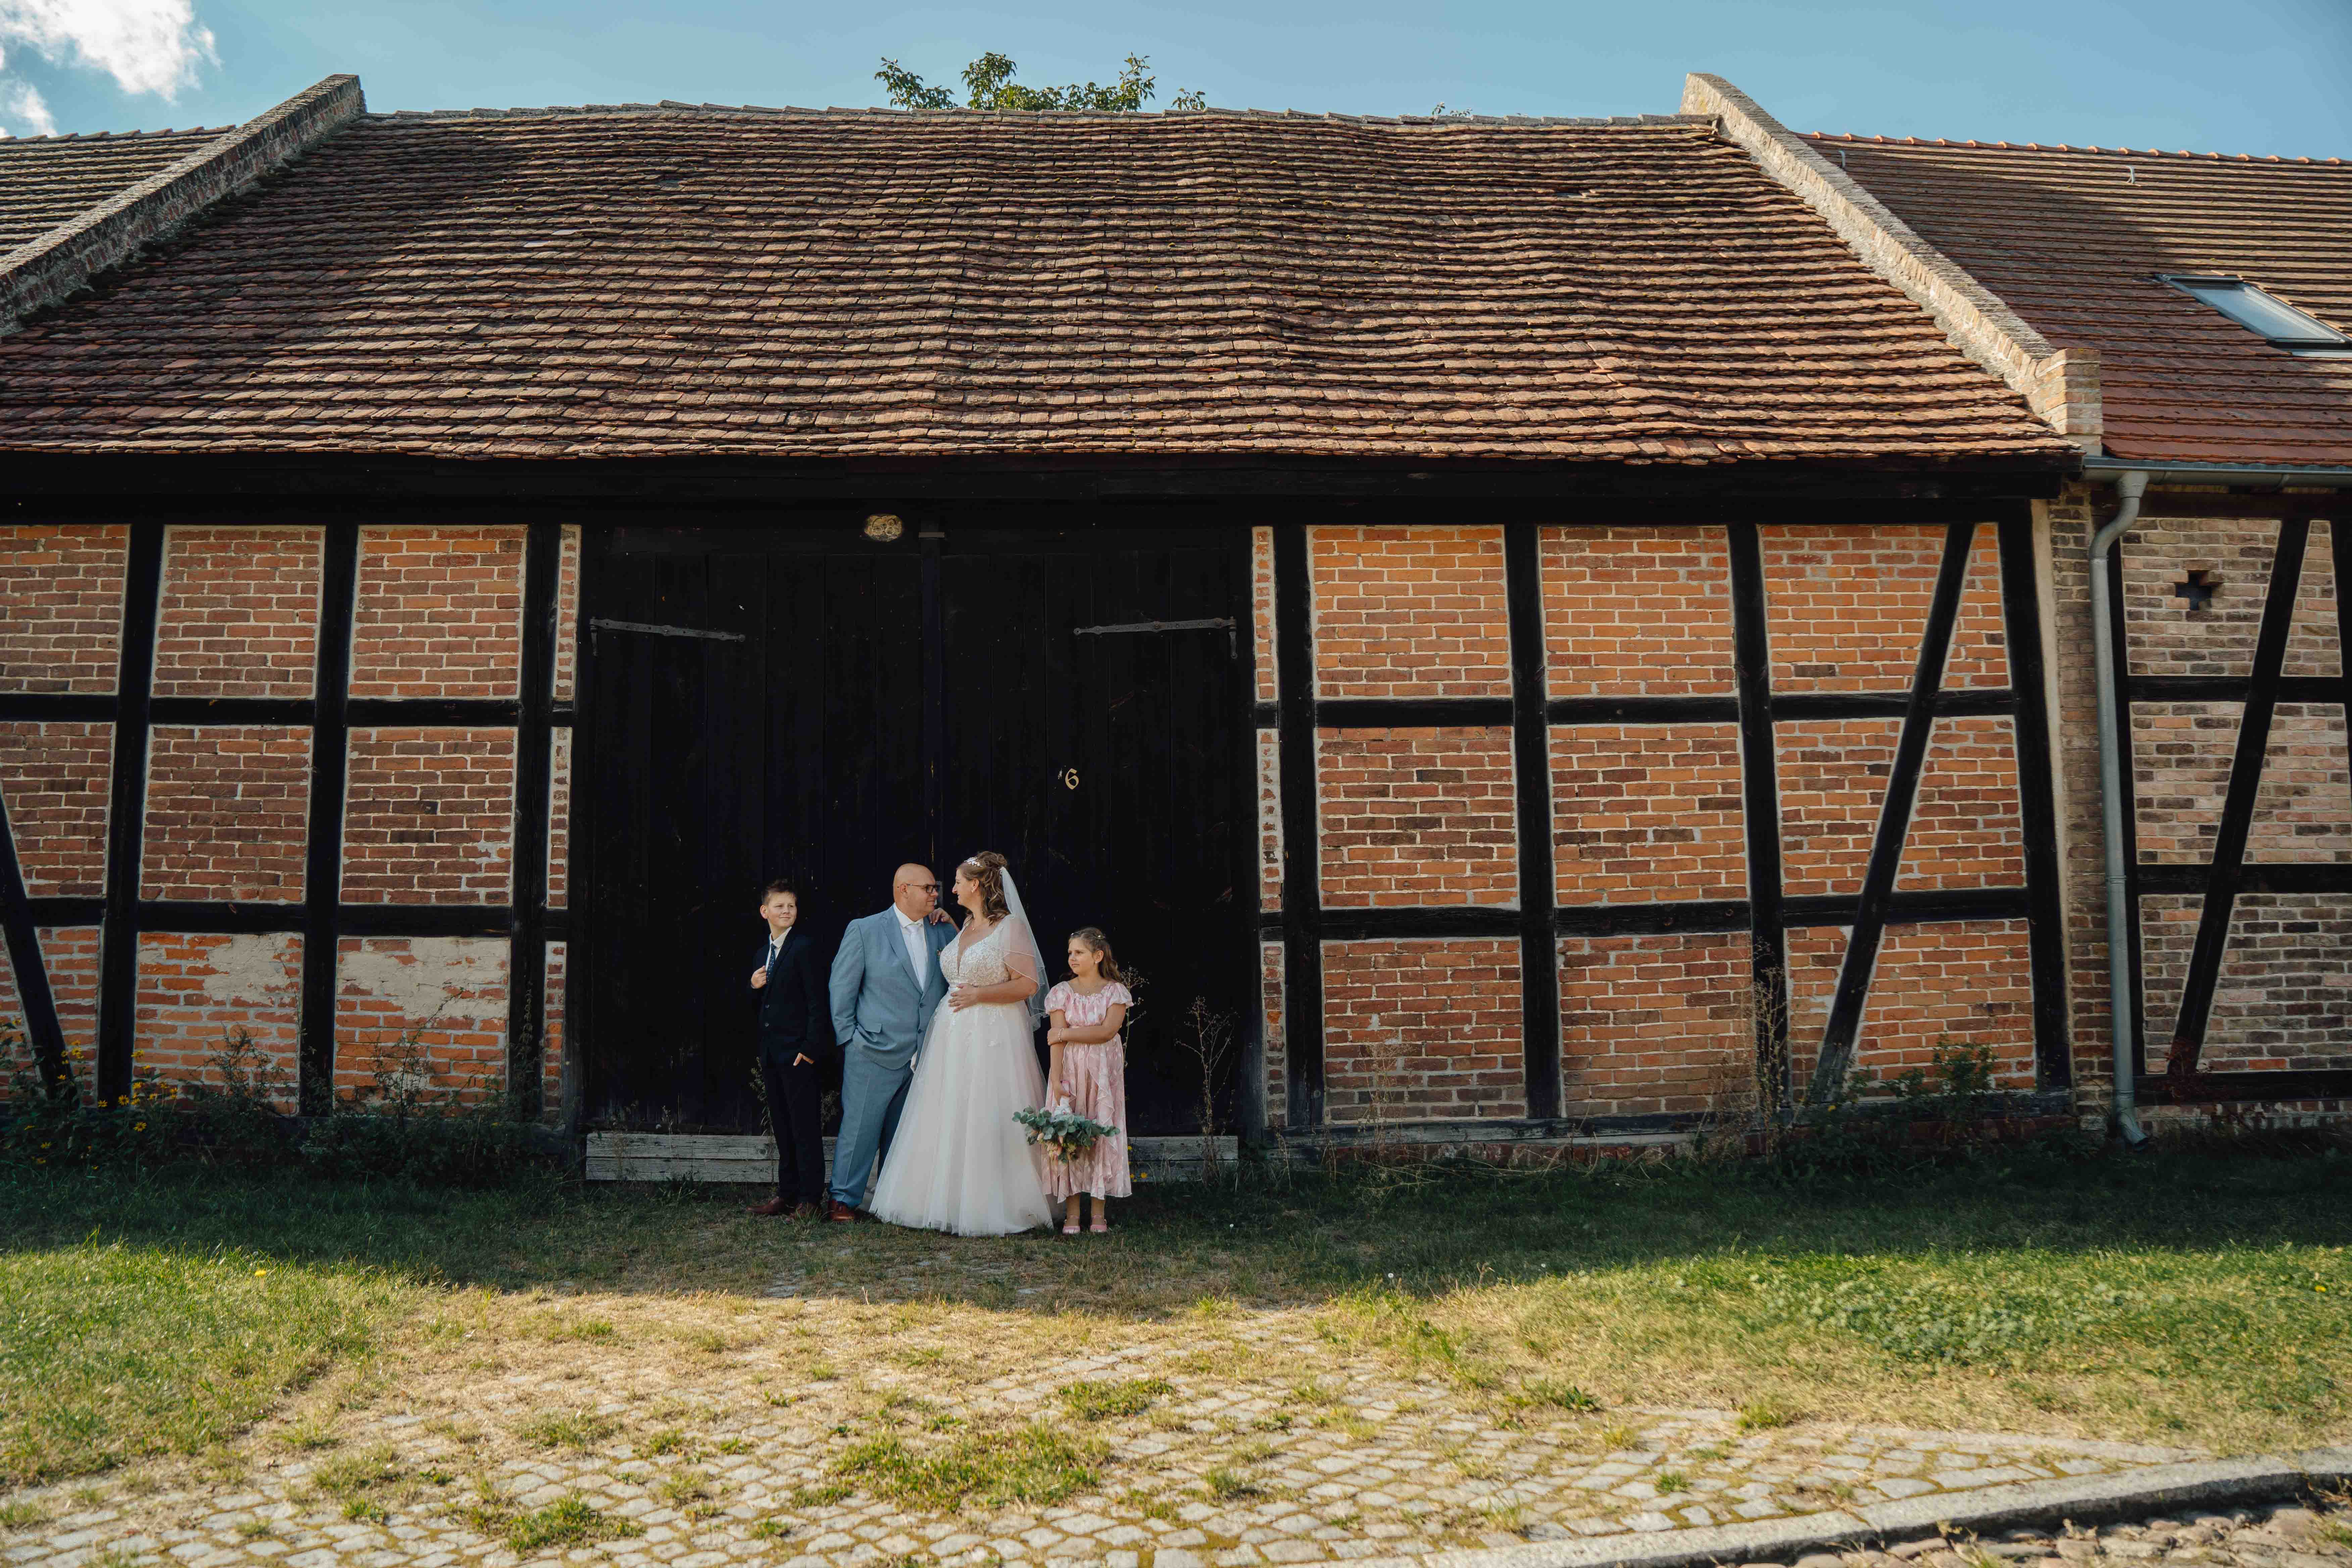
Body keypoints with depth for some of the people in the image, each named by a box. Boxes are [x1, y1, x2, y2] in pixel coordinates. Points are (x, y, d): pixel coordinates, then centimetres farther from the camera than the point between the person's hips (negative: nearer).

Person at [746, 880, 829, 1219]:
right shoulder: (763, 952, 15)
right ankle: (787, 1193, 22)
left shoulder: (804, 947, -10)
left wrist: (811, 1048, -17)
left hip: (799, 1052, -8)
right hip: (771, 1054, 8)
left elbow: (817, 1001, -14)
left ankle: (810, 1197, 4)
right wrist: (754, 987, -1)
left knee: (805, 1128, -2)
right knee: (782, 1128, 14)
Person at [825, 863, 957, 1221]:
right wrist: (850, 1040, -1)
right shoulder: (864, 930, -3)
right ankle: (844, 1199, 12)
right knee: (861, 1127, 0)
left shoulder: (943, 932, 9)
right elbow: (841, 989, 0)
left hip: (925, 1056, 4)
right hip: (876, 1054, -4)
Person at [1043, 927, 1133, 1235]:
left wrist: (1066, 1033, -10)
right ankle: (1072, 1214, 0)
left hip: (1104, 1072, 0)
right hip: (1069, 1069, 1)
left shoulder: (1115, 991, 3)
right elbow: (1057, 1040, -4)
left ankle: (1099, 1213, 4)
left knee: (1102, 1136, -2)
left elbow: (1107, 1031, -11)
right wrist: (1056, 1081, -14)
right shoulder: (1062, 992, 4)